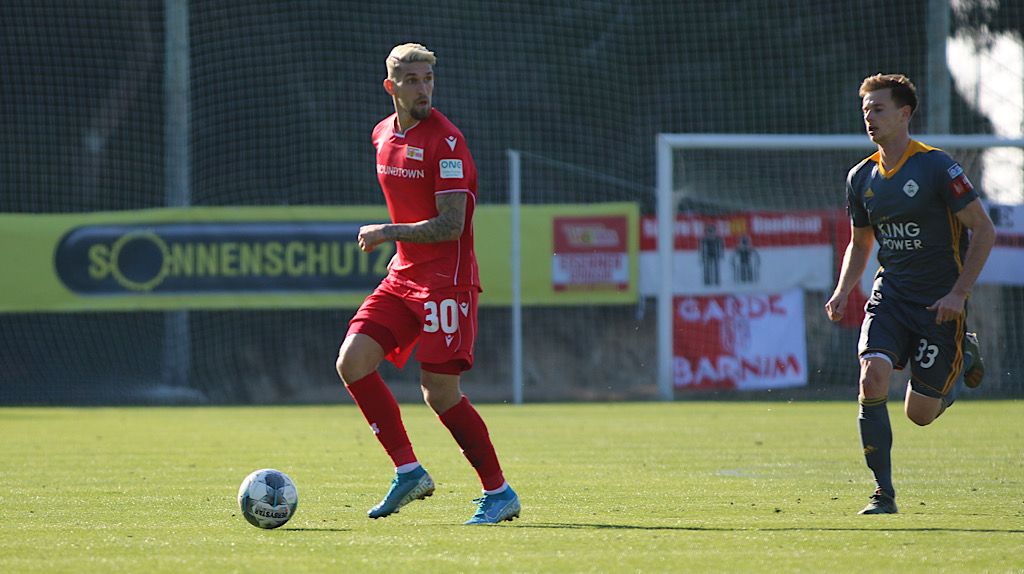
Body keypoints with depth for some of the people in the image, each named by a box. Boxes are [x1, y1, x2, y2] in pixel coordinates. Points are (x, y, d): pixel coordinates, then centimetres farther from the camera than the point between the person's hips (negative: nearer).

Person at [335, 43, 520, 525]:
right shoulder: (383, 135, 11)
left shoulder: (445, 140, -14)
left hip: (447, 281, -8)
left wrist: (387, 233, -16)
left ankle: (498, 493, 2)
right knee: (352, 362, -8)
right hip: (402, 278, 8)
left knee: (440, 392, -11)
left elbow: (450, 226, -19)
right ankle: (409, 472, 2)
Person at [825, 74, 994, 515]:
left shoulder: (936, 167, -13)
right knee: (872, 381, -20)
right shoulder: (862, 177, 5)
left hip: (940, 303, -4)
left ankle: (964, 361, 32)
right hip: (890, 295, 4)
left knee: (920, 413, 0)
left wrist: (959, 293, -16)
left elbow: (984, 230, -10)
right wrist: (842, 292, 2)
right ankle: (883, 492, -10)